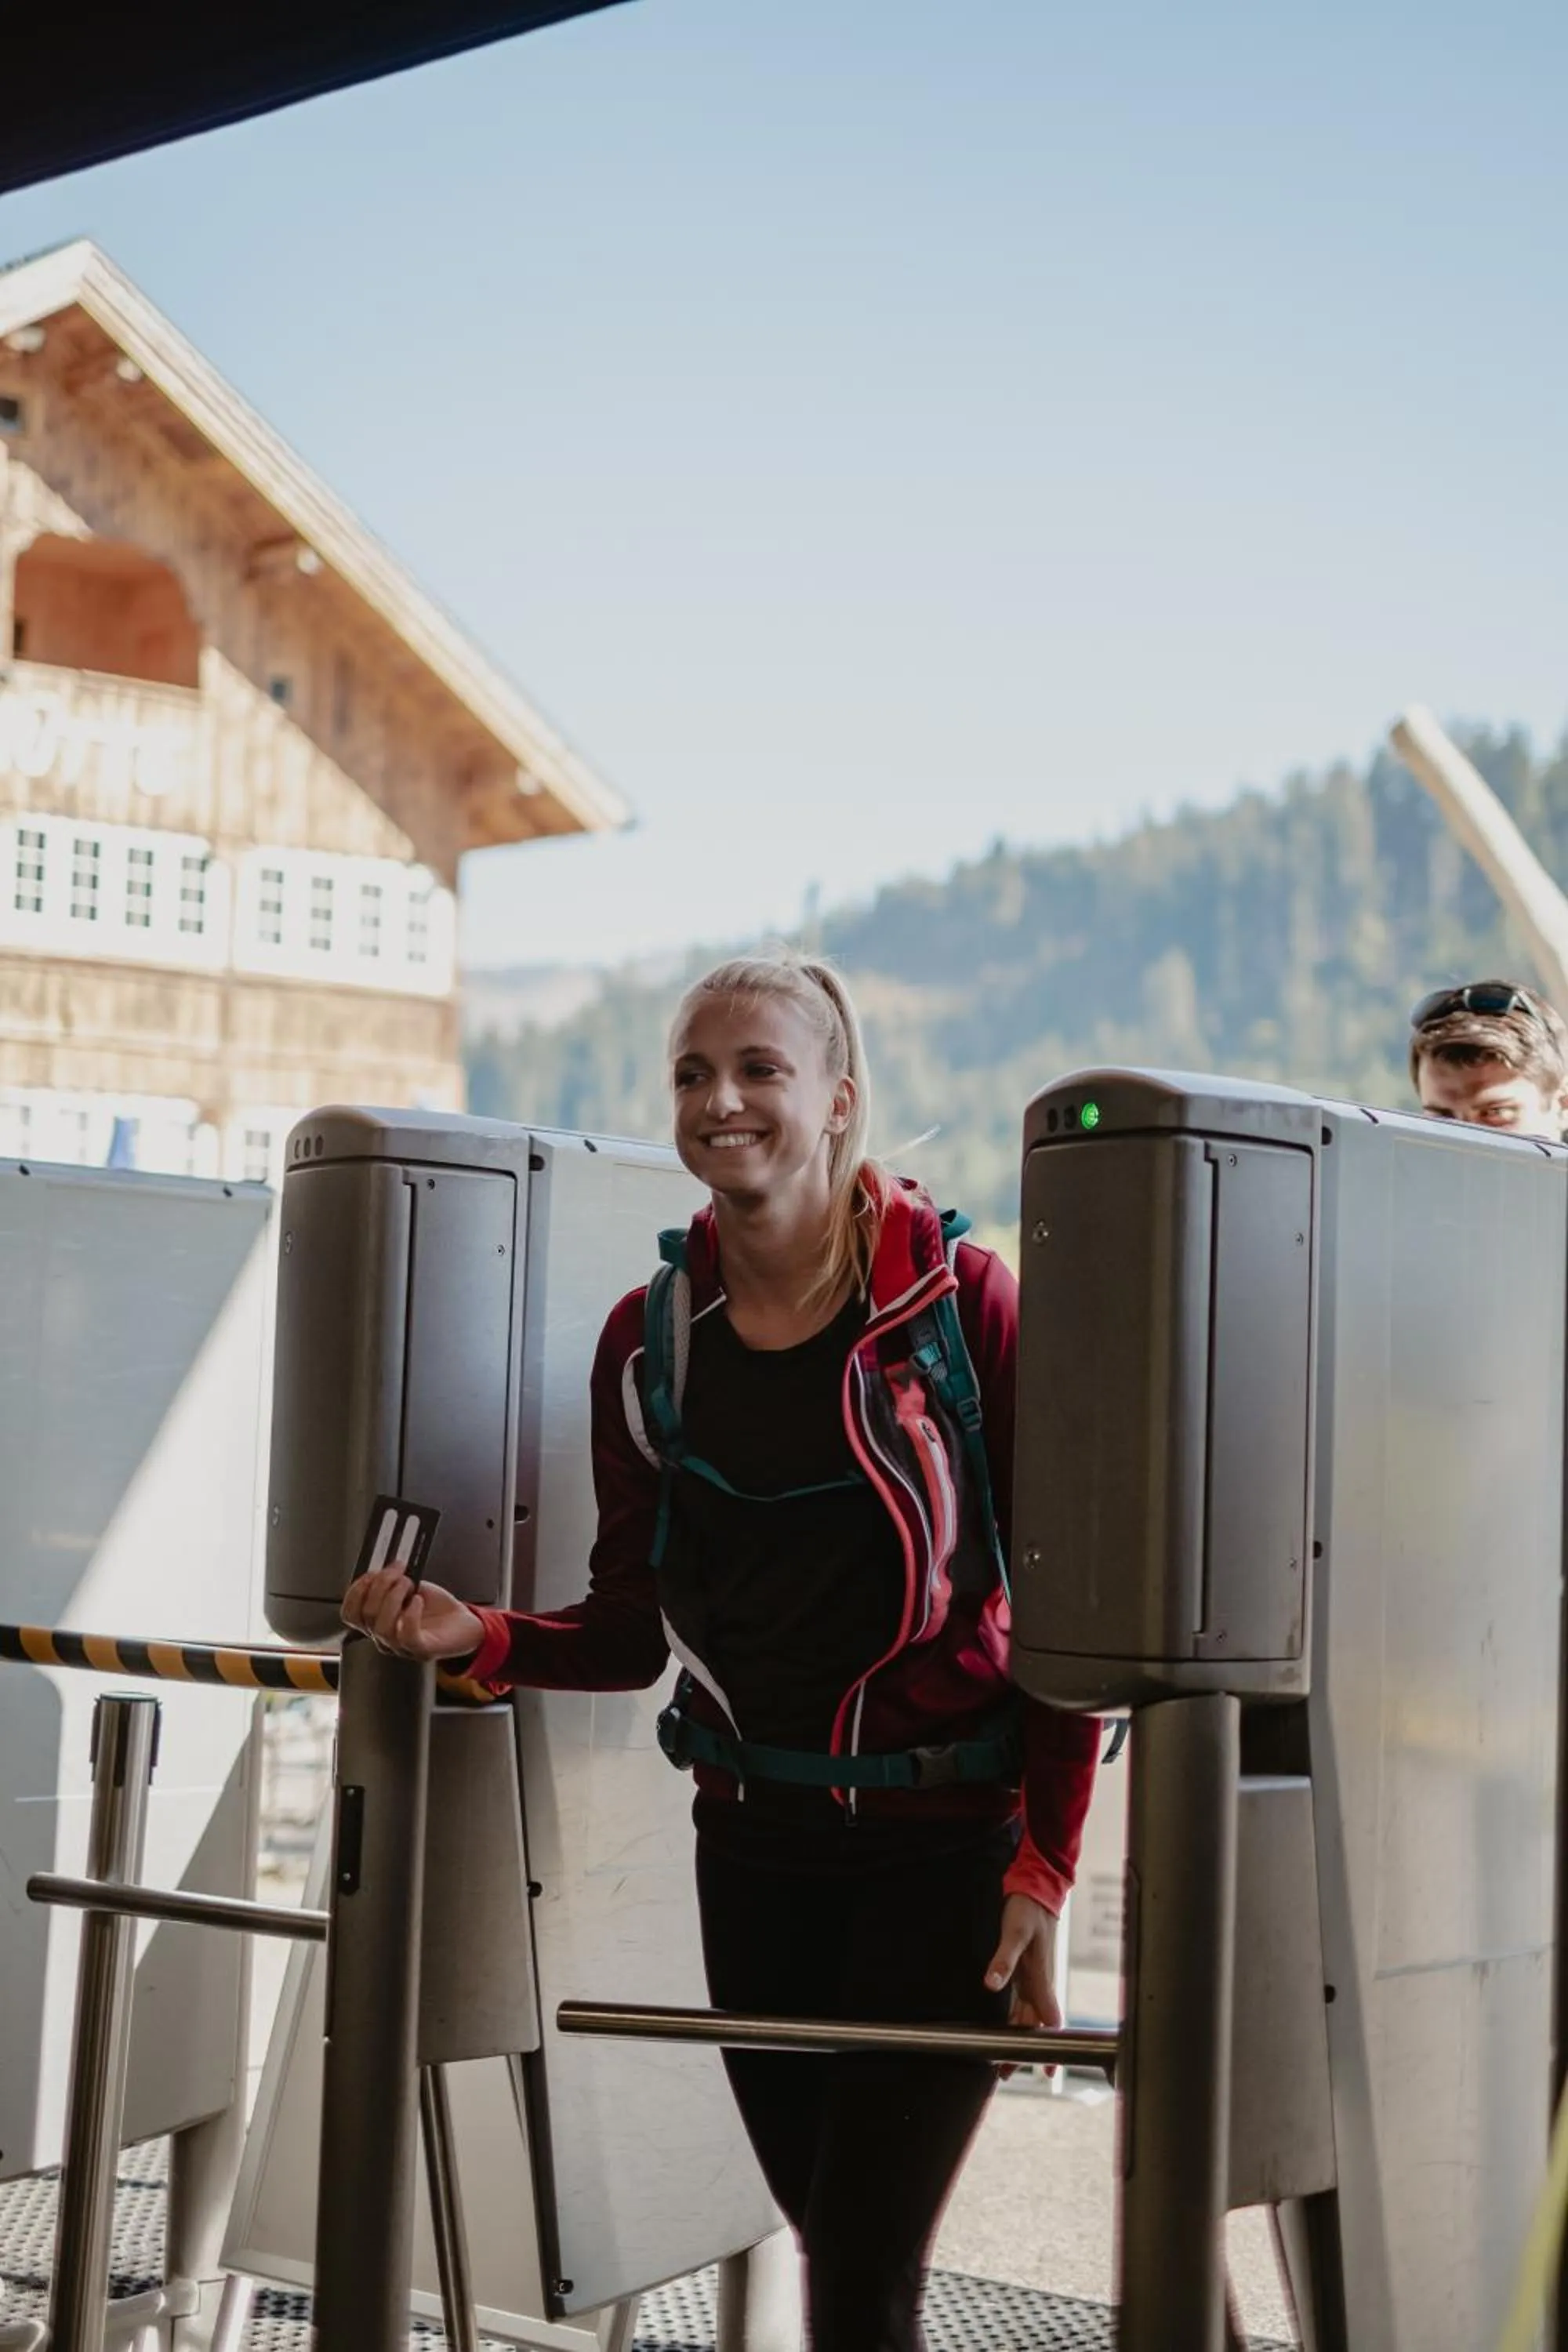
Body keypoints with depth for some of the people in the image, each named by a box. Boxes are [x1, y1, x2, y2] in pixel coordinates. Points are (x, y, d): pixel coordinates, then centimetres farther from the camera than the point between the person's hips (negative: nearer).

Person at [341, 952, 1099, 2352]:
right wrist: (480, 1639, -11)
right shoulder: (652, 1338, 4)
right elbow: (633, 1628, 8)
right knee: (825, 2231, 13)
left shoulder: (961, 1301, -9)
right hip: (755, 1841, 4)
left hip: (940, 1840, -4)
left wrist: (1044, 1870, -12)